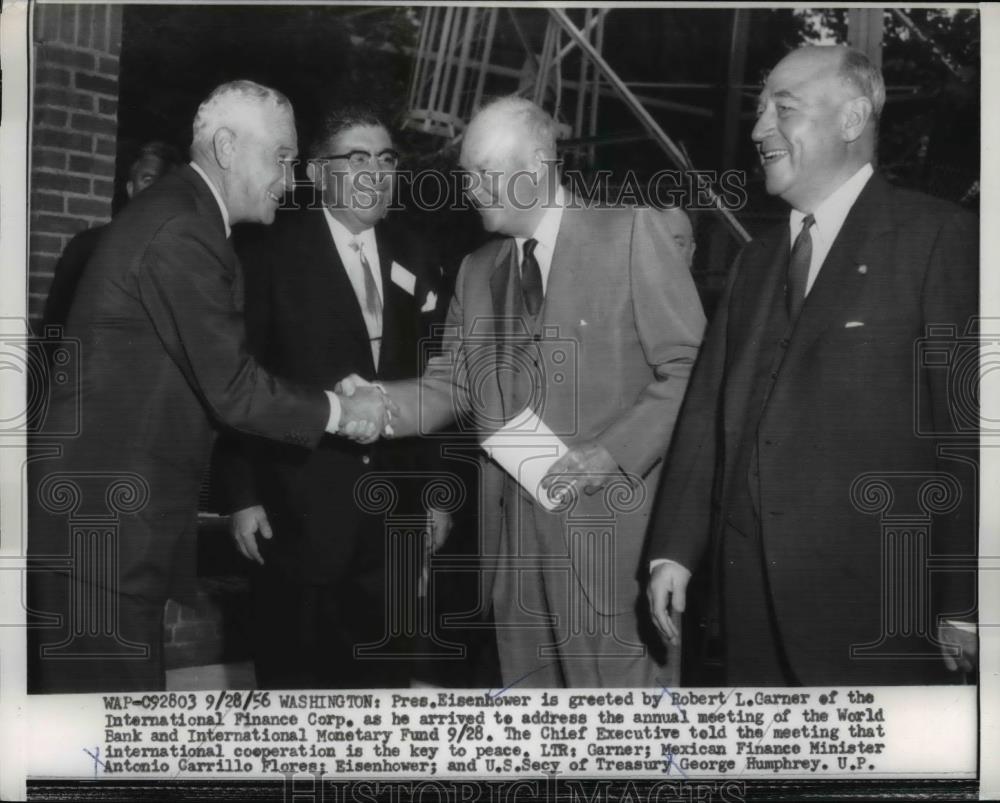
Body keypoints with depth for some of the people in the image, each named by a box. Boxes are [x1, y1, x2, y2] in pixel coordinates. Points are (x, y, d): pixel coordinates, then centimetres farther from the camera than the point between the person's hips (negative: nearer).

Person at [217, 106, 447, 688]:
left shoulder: (416, 258, 9)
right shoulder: (272, 252, -4)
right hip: (299, 514, -3)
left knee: (384, 674, 10)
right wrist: (243, 494, -9)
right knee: (294, 677, 8)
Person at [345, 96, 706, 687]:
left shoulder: (630, 233, -2)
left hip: (606, 526, -5)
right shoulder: (477, 271, 16)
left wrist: (611, 453, -15)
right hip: (510, 526, 5)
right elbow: (450, 388, 13)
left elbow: (687, 365, -6)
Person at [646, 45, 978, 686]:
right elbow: (709, 409, 10)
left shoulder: (939, 237, -6)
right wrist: (674, 550, 3)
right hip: (750, 590, 6)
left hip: (873, 599, -5)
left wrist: (964, 603, -12)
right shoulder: (757, 260, 14)